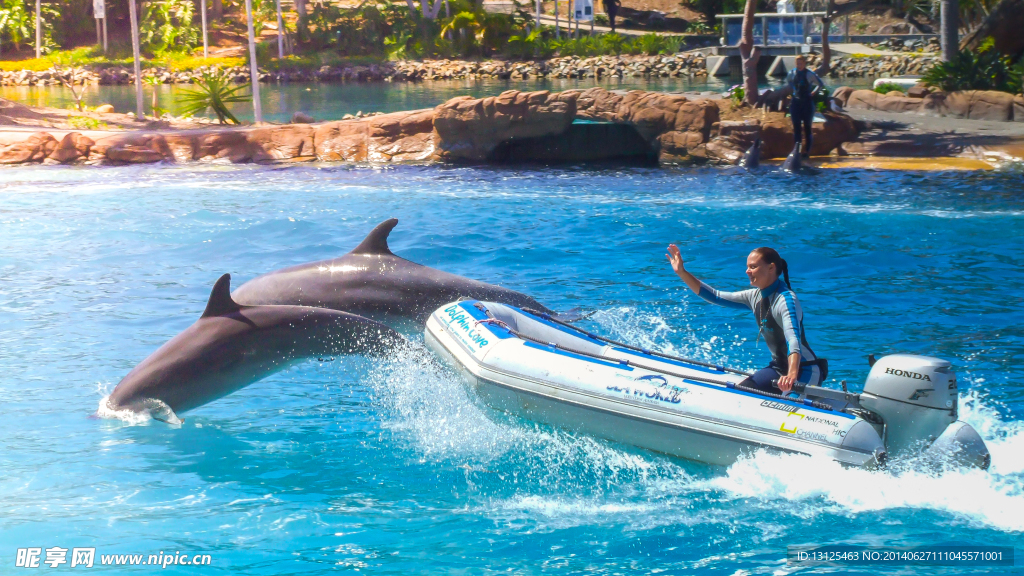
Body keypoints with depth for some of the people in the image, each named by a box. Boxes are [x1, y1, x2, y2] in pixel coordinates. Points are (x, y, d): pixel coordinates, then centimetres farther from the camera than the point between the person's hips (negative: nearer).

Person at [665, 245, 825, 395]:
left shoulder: (786, 299, -21)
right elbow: (716, 297, 13)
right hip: (779, 368, 9)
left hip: (804, 373, -9)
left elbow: (793, 339, -37)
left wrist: (792, 374, -55)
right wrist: (682, 272, 5)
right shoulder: (756, 296, 6)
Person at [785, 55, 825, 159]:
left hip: (807, 102, -3)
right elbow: (788, 81, 25)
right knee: (796, 127, 1)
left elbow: (821, 84, 0)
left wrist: (813, 92, -2)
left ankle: (807, 150, 9)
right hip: (795, 102, 3)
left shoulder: (810, 74, -9)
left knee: (807, 127, 3)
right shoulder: (792, 73, 2)